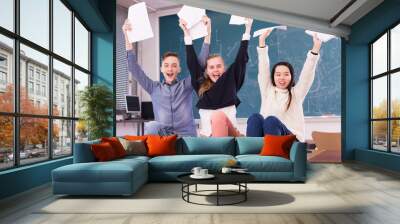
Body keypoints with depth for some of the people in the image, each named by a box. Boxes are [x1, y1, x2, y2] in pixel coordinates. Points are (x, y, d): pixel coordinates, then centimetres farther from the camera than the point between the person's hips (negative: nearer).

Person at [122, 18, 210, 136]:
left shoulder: (186, 85, 9)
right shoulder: (154, 87, 12)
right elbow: (134, 69, 5)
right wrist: (127, 38, -2)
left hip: (186, 134, 1)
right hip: (162, 135, 0)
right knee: (152, 126, -33)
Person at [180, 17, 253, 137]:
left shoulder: (231, 81, 6)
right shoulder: (201, 85, 9)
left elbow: (241, 58, 3)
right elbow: (192, 62, 8)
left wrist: (247, 29, 4)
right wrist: (187, 34, 10)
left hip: (229, 134, -2)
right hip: (208, 137, 2)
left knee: (218, 116, -32)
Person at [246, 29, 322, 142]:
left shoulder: (296, 93, 16)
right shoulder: (267, 91, 19)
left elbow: (307, 73, 4)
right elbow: (263, 70, 11)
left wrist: (316, 48, -7)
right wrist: (262, 41, 4)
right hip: (265, 135, 2)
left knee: (271, 120, -34)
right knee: (255, 118, -31)